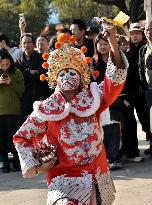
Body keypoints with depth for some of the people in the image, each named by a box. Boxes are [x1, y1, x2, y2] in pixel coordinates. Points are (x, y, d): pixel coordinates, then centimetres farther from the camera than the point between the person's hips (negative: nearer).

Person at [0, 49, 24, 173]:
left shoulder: (17, 73, 3)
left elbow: (21, 90, 1)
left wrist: (11, 83, -14)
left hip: (13, 111, -2)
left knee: (13, 139, -3)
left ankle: (17, 163, 11)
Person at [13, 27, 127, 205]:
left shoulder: (92, 100, 0)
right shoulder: (46, 109, -2)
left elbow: (115, 80, -16)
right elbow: (21, 138, 9)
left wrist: (112, 41, -27)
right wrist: (34, 166, -1)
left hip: (97, 177, 3)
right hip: (64, 178, -3)